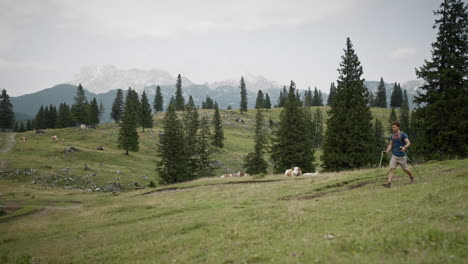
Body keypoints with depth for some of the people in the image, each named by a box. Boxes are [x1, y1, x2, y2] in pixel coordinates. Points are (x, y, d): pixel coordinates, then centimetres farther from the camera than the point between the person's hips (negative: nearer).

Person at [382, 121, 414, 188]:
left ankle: (412, 178, 38)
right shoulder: (392, 136, 9)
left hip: (402, 156, -4)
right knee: (391, 168, -10)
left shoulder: (403, 135, -9)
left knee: (405, 169, 11)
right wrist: (387, 151, 0)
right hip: (394, 156, 4)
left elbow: (408, 143, -19)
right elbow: (390, 144, 16)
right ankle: (388, 182, -17)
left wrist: (404, 147, -40)